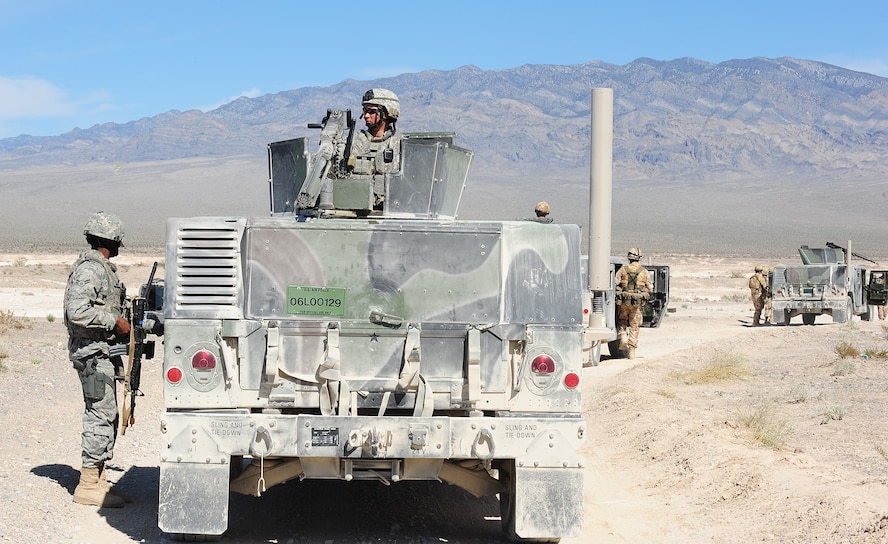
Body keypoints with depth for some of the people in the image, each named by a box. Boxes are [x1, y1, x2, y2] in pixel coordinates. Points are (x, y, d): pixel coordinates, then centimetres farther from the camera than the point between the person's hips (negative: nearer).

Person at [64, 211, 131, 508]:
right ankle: (88, 485, -3)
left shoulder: (102, 268, 17)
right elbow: (77, 311, -24)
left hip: (103, 352, 10)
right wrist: (115, 321, -18)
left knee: (108, 416, 12)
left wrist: (122, 321, 14)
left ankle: (98, 480, 19)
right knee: (101, 415, -8)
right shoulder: (89, 269, -14)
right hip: (93, 353, -10)